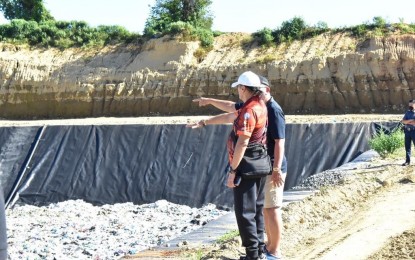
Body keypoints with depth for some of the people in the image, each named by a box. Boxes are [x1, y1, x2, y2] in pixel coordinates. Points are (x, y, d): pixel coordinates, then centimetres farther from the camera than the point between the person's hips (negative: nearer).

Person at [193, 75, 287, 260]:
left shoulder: (274, 110, -16)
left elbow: (280, 142, -20)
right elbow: (231, 107, 26)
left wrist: (277, 169, -24)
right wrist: (210, 101, 27)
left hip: (271, 168, -9)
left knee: (272, 209, -5)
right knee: (264, 207, 14)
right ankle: (270, 244, 24)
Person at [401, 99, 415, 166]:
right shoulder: (407, 112, 13)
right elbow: (403, 121, 1)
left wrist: (407, 122, -7)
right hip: (407, 131, 5)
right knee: (407, 146, 6)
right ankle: (407, 161, 11)